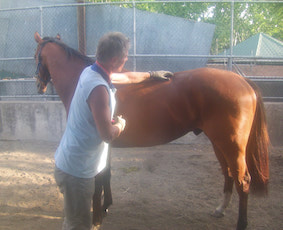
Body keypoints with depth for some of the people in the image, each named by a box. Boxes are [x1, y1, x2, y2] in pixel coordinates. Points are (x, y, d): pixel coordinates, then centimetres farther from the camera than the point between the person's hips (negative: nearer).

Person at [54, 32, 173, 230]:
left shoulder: (90, 72, 3)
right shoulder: (99, 88, -28)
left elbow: (125, 77, 22)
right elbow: (108, 135, -25)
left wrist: (151, 74, 34)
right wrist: (121, 124, -3)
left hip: (69, 163, 9)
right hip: (77, 171, -9)